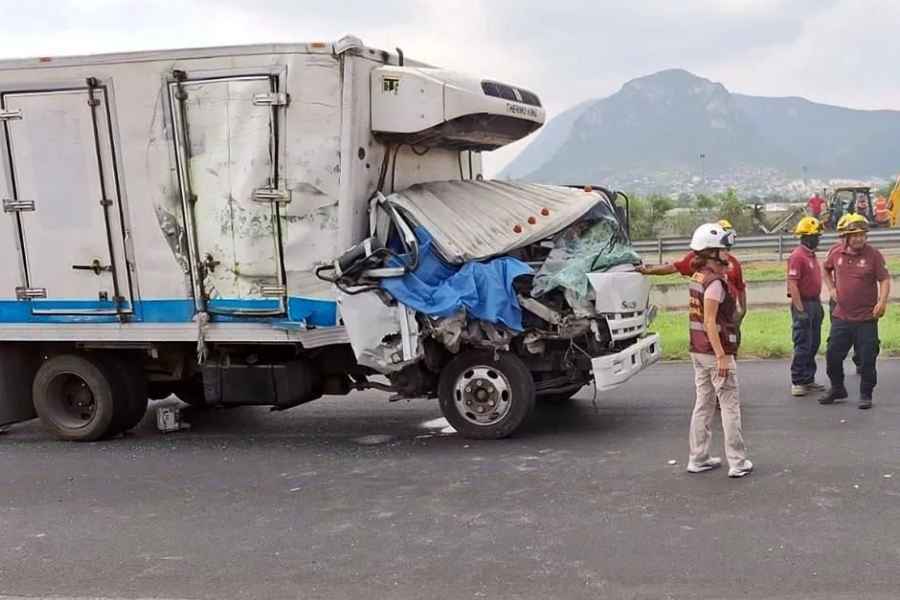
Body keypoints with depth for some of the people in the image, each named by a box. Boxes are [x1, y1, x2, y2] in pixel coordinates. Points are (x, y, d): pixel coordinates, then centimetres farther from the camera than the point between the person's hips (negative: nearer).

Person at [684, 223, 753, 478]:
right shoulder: (715, 282, -18)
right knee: (730, 407, 1)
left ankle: (698, 459, 20)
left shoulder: (697, 277, 9)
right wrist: (721, 356, -23)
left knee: (703, 404, 14)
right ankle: (737, 463, 7)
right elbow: (710, 321, -23)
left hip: (698, 351, 9)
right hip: (715, 352, -9)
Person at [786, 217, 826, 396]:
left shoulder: (812, 255, 14)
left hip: (814, 303, 10)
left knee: (813, 344, 14)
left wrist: (819, 305, 19)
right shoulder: (798, 256, -16)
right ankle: (797, 383, 1)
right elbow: (792, 285, -21)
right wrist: (800, 310, -22)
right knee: (802, 346, -6)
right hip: (803, 304, -10)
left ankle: (809, 380, 22)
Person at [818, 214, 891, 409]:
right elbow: (826, 270, 22)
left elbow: (885, 279, -8)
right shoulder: (836, 252, 2)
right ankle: (837, 389, 29)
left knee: (867, 359, 2)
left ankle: (866, 395, 18)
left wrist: (882, 301, -23)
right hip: (841, 316, 3)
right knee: (833, 355, 8)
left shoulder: (873, 254, -8)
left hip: (866, 318, -3)